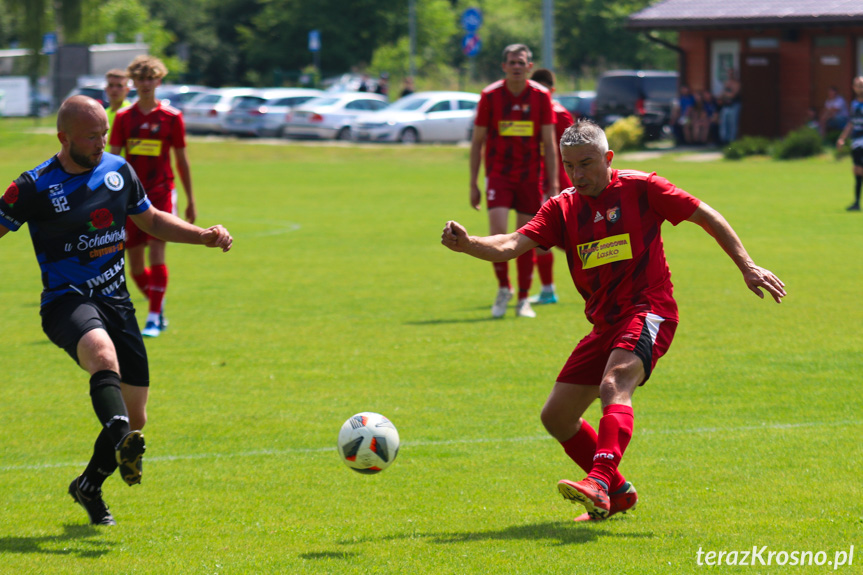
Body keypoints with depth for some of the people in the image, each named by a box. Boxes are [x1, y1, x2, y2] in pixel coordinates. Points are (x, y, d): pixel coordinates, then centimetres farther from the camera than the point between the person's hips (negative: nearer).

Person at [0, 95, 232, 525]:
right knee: (102, 352, -40)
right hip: (66, 302, -6)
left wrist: (204, 236, 10)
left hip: (115, 301, 6)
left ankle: (89, 486, 28)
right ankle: (123, 443, -61)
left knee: (135, 417, 4)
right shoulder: (35, 187, -6)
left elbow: (151, 220, 23)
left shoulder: (118, 170, 9)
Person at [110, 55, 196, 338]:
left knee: (156, 252, -15)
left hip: (161, 193, -2)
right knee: (135, 260, 3)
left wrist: (190, 200, 10)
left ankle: (154, 318, -13)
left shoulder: (172, 117, 1)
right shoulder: (123, 118, 5)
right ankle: (158, 308, 24)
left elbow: (181, 160, 8)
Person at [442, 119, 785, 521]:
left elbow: (707, 217, 2)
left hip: (648, 313, -7)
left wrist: (747, 267, -3)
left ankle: (599, 485, -51)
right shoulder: (563, 208, 7)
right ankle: (618, 493, 22)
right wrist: (466, 244, -26)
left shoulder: (640, 188, -4)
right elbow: (512, 245, -6)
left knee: (614, 386, -33)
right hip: (605, 324, 7)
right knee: (556, 416, 5)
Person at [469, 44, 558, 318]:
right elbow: (477, 141, 3)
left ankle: (523, 299, 14)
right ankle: (503, 288, 4)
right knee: (497, 231, -16)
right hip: (499, 172, -1)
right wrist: (473, 184, 0)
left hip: (530, 176, 1)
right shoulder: (490, 95, -3)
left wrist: (553, 185, -3)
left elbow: (549, 144, 1)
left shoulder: (541, 96, -2)